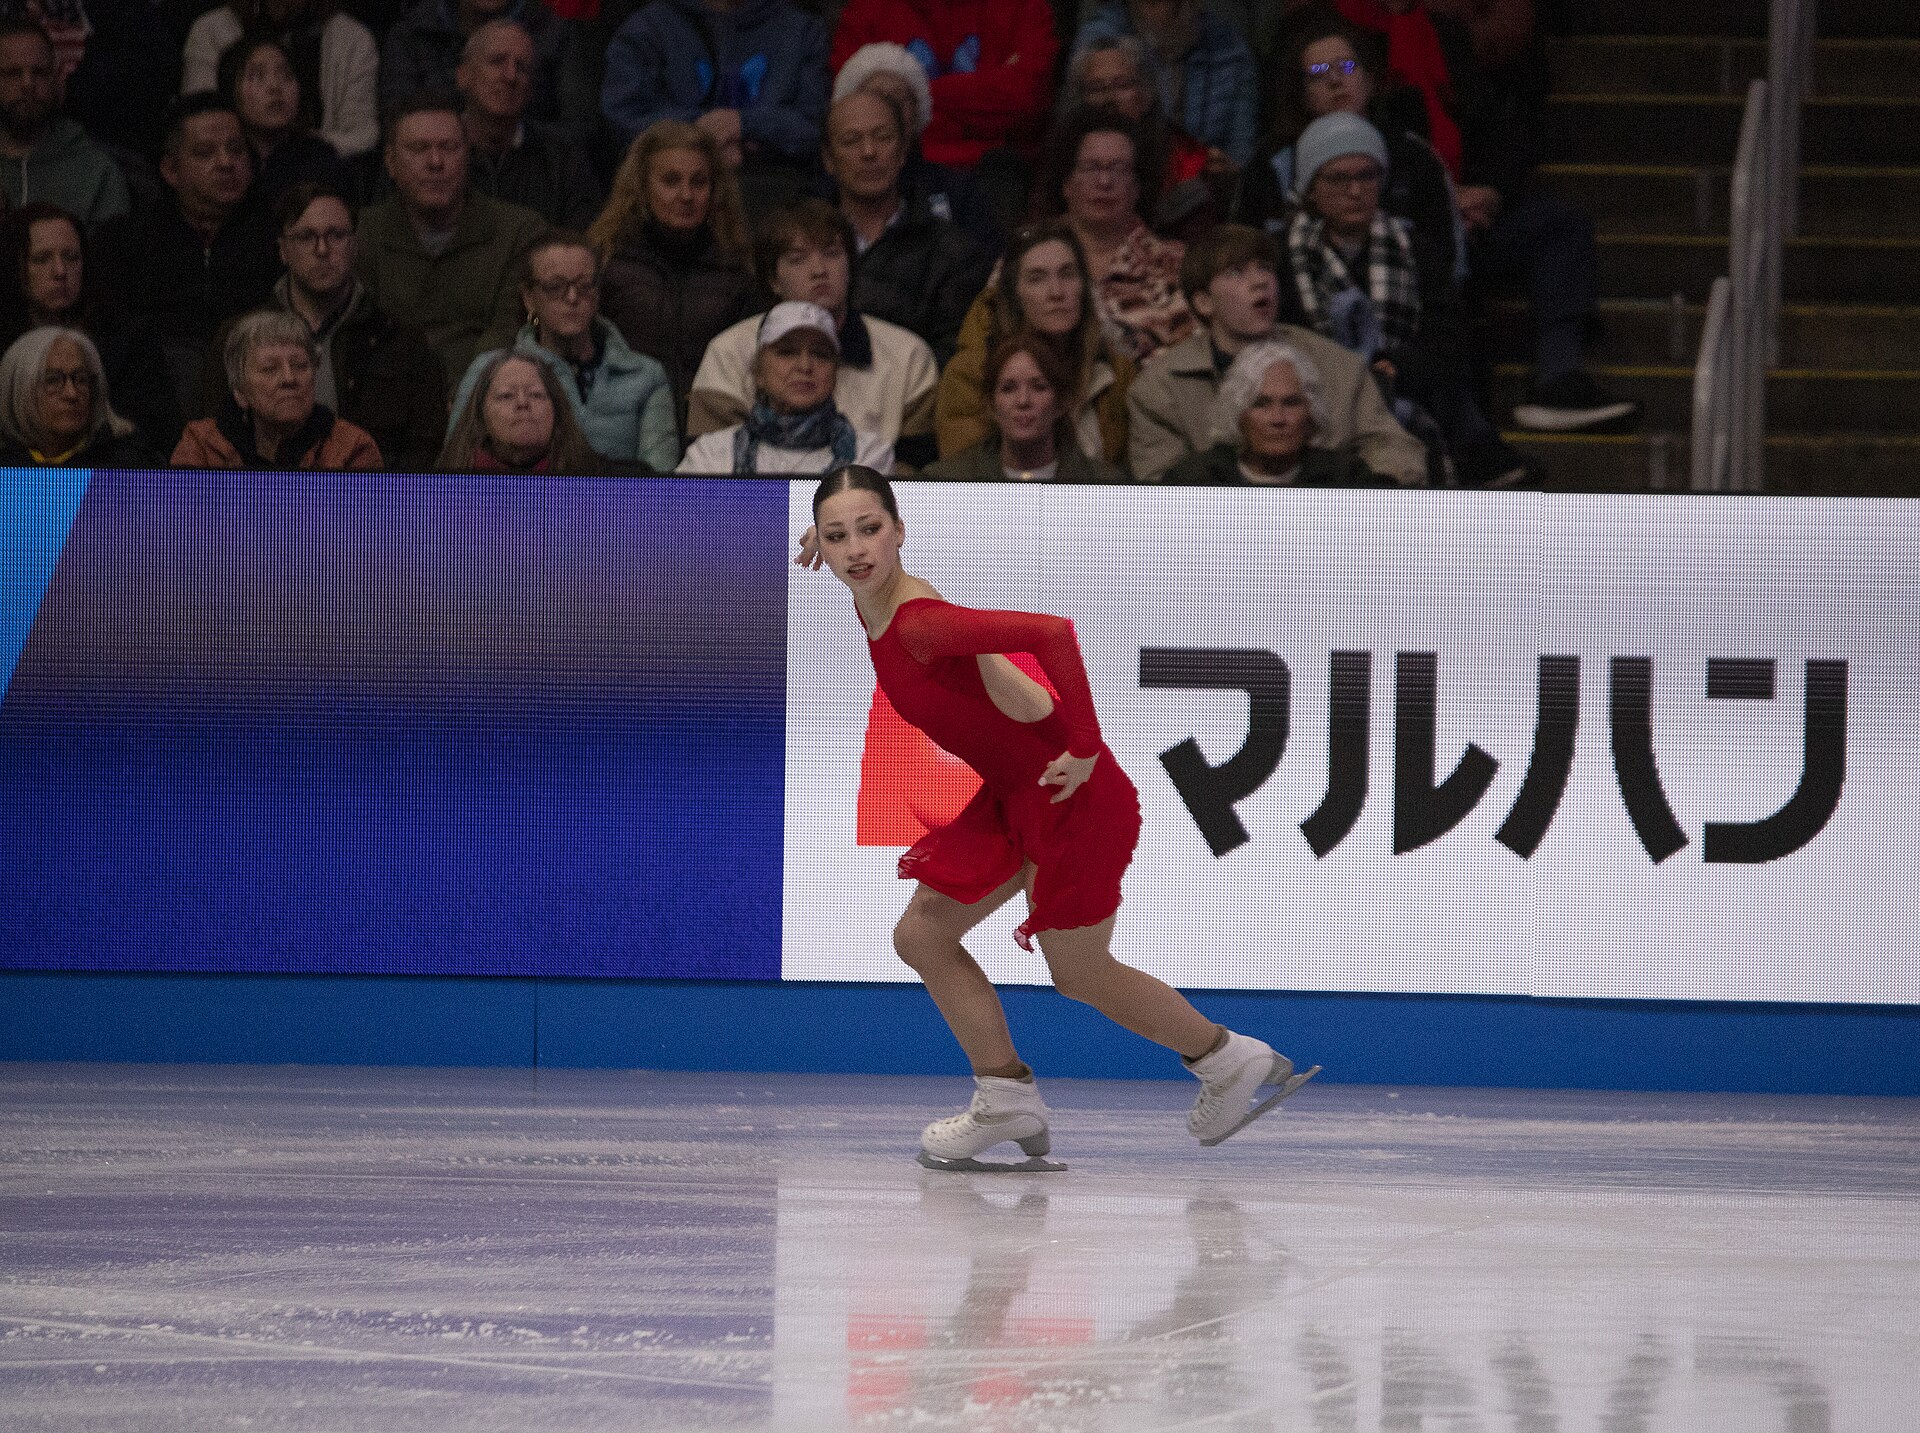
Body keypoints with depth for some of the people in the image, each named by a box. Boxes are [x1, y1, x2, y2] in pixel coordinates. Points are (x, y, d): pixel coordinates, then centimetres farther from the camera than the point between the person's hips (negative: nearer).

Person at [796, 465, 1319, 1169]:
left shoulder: (919, 624, -28)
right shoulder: (877, 603, -2)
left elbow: (1053, 633, -38)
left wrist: (1085, 751, -31)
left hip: (1070, 795, -9)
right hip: (1010, 794, 9)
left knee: (1080, 975, 10)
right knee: (922, 935, 9)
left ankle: (1231, 1061, 30)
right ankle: (1008, 1102, 17)